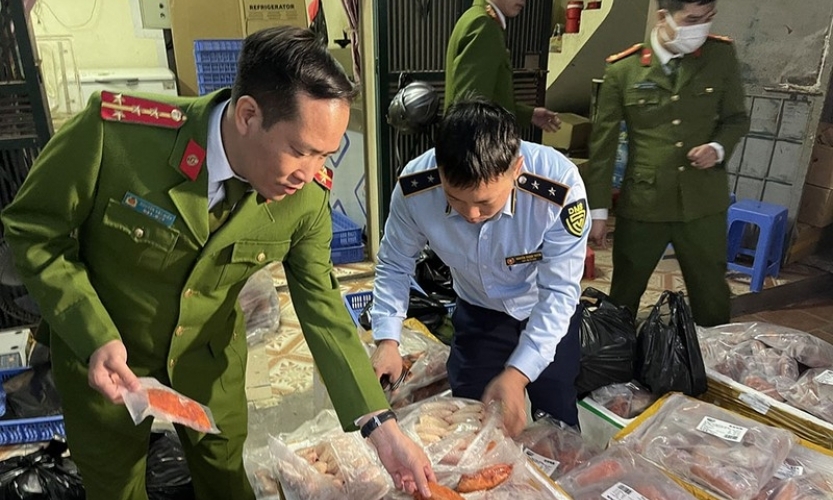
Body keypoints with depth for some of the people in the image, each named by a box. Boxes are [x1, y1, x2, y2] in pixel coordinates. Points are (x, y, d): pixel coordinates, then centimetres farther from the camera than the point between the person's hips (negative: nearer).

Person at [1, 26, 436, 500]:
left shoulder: (307, 197, -23)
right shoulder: (114, 130, -31)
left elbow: (323, 307, -16)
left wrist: (382, 426, -19)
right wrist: (96, 338, -28)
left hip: (210, 352, 2)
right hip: (96, 346, -1)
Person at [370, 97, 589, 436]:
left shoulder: (560, 186, -37)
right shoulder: (414, 187, -31)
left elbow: (559, 292, -28)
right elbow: (394, 264, -12)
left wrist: (516, 375, -34)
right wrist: (387, 340, -22)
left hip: (548, 316, -1)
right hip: (477, 313, 2)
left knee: (557, 424, 13)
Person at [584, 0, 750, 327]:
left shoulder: (721, 55, 1)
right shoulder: (623, 70, -6)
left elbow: (737, 118, 12)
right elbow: (602, 144, -3)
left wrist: (719, 148, -12)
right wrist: (598, 209, -4)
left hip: (703, 203, 2)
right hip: (642, 205, -1)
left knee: (712, 300, 15)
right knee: (623, 298, 14)